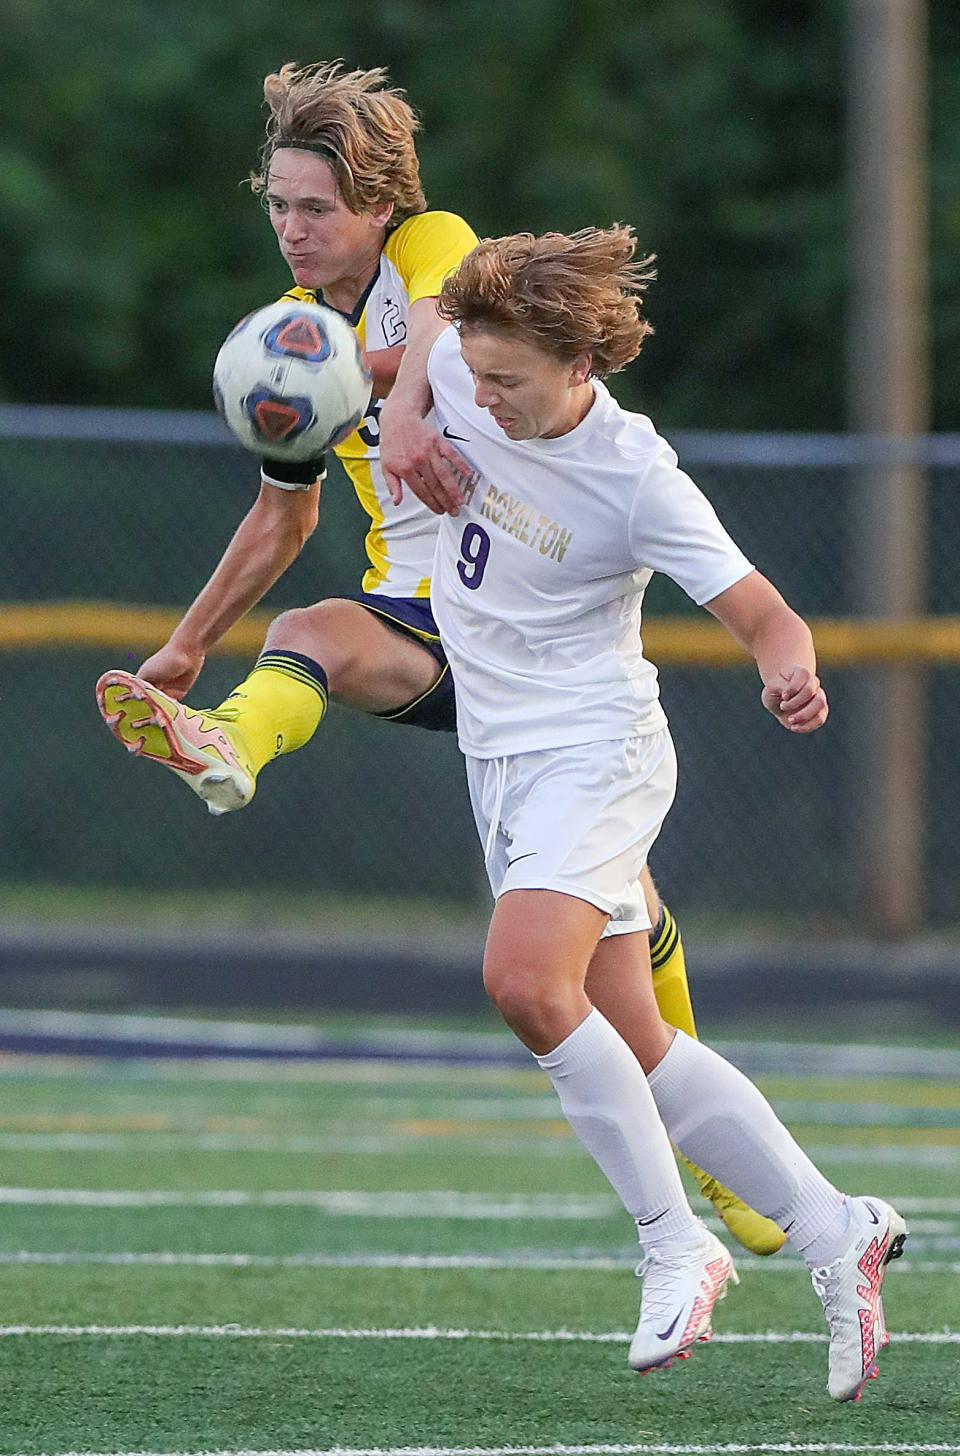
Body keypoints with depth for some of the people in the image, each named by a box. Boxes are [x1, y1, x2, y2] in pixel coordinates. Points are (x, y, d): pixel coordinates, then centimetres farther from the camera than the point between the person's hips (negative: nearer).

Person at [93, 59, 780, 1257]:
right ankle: (222, 749, -66)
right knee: (310, 631, -32)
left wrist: (403, 409, -58)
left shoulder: (433, 246, -9)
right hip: (414, 614, 4)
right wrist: (191, 642, 20)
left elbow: (438, 324, -36)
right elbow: (284, 516, 23)